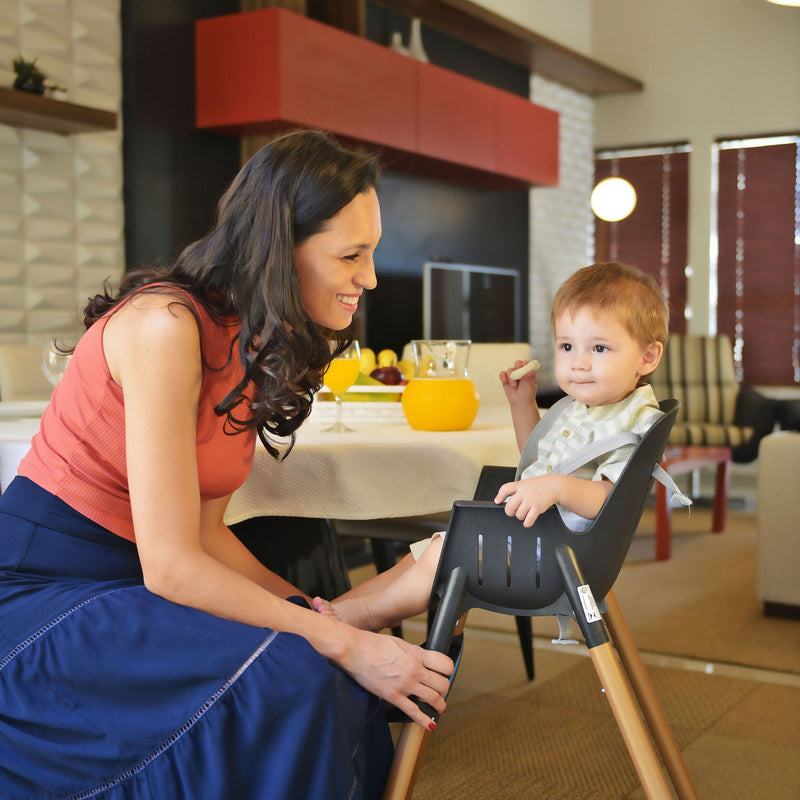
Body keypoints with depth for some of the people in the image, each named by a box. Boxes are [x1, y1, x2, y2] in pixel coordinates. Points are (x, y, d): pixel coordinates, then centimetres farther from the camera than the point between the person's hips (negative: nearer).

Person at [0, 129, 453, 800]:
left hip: (127, 582, 8)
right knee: (286, 677, -26)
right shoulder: (166, 324, -22)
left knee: (350, 684, -10)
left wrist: (321, 614, -7)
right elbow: (170, 566, -23)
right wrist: (346, 642, -20)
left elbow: (206, 529, 4)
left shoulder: (258, 345, 6)